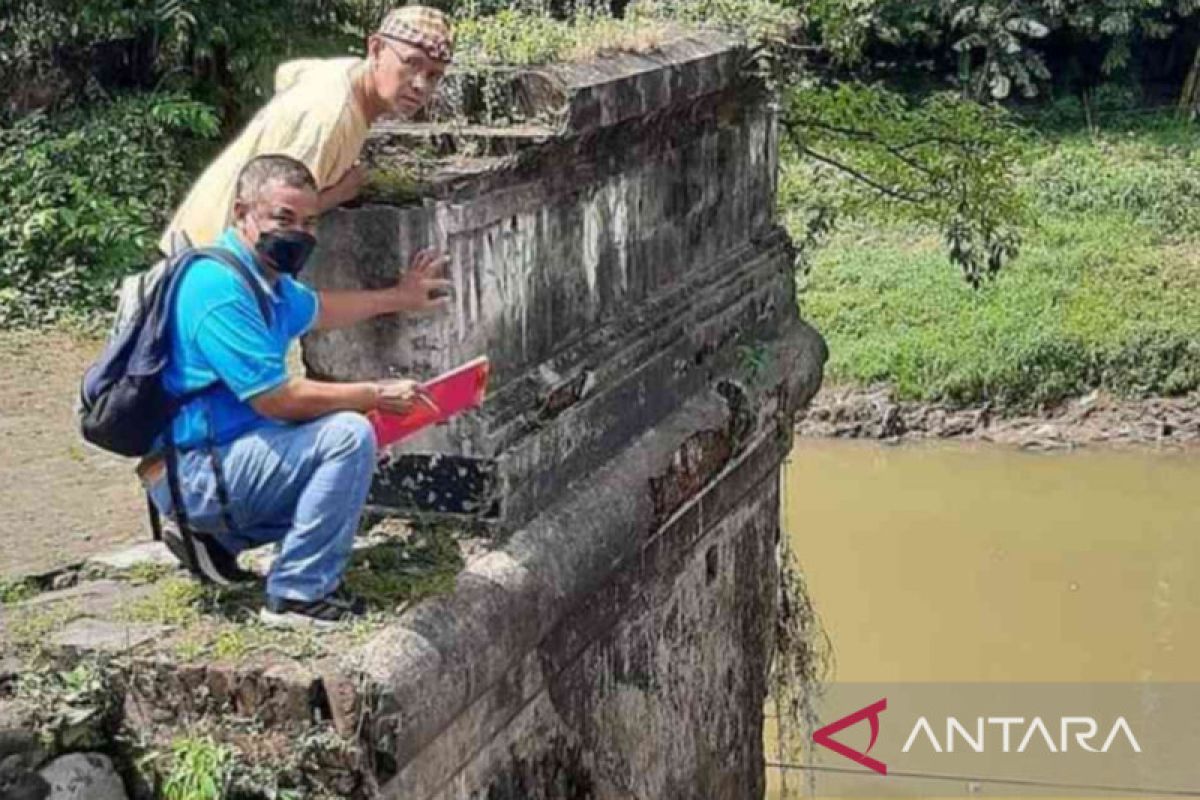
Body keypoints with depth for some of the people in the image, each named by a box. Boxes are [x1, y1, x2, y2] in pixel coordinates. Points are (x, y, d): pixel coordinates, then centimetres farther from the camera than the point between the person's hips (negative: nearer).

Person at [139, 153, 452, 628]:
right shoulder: (220, 288, -22)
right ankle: (298, 595, -15)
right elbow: (277, 399, -23)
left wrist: (397, 298, 40)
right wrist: (377, 394, -14)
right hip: (195, 472, -10)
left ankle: (215, 537, 16)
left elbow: (315, 310, 34)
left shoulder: (265, 277, 10)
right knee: (349, 436, -22)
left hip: (218, 457, 10)